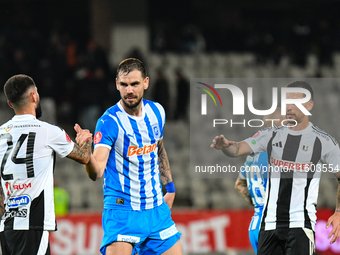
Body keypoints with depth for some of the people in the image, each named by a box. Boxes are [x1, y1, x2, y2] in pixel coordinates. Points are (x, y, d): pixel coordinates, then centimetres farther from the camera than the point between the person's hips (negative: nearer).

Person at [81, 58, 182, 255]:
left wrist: (169, 186, 24)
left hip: (157, 209, 6)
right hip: (121, 211, -6)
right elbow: (96, 172, -28)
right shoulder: (109, 121, -15)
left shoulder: (157, 111, 4)